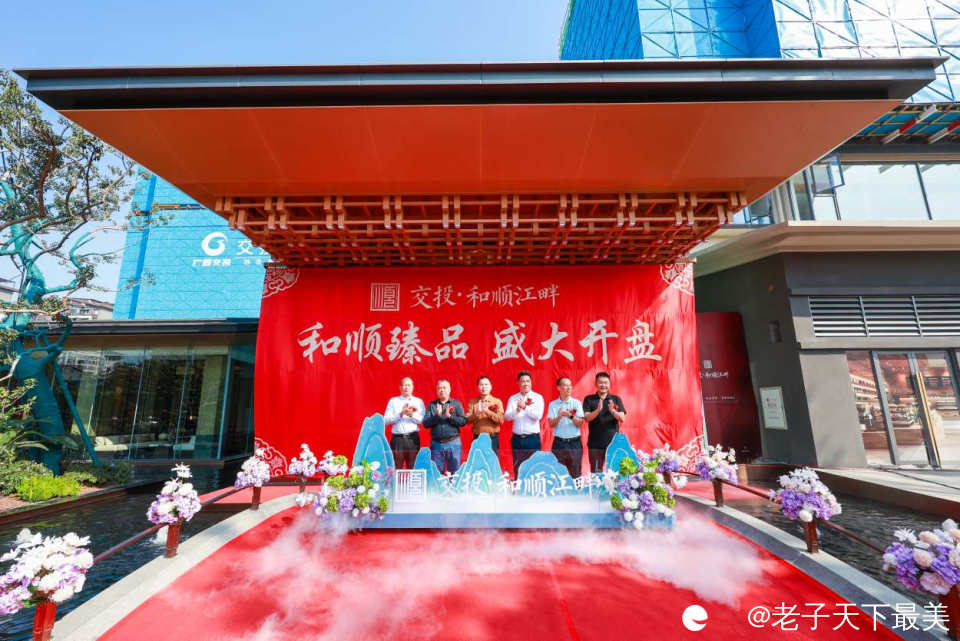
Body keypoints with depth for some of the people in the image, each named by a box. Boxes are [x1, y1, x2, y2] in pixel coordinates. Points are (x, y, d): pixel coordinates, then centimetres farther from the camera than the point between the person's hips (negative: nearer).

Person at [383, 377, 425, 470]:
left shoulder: (418, 401, 12)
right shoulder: (393, 401, 12)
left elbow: (422, 420, 0)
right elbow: (386, 420, 2)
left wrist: (411, 414, -15)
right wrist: (401, 414, -9)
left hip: (413, 438, 0)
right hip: (397, 438, 0)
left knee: (412, 468, -1)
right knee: (397, 468, -1)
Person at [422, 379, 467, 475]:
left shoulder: (456, 403, 6)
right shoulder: (431, 405, 9)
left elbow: (463, 421, -4)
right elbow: (425, 423, -1)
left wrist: (449, 416, -15)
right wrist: (437, 416, -14)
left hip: (453, 443, -1)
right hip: (436, 443, 1)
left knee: (455, 472, 3)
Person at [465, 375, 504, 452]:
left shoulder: (497, 401, 4)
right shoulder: (473, 402, 7)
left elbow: (501, 420, -8)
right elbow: (467, 420, -1)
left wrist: (487, 411, -19)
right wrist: (477, 413, -18)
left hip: (493, 438, -1)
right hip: (477, 438, 1)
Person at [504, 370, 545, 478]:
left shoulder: (538, 397, 2)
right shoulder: (512, 398, 8)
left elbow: (538, 415, -10)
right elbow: (507, 416, -2)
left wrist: (525, 407, -19)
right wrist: (517, 410, -19)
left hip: (533, 438, -2)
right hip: (517, 438, 2)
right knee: (517, 468, 7)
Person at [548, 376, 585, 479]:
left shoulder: (576, 403, 4)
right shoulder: (553, 404, 4)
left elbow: (580, 423, -4)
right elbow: (551, 424, -3)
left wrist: (571, 416, -22)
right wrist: (559, 416, -21)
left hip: (574, 443, 0)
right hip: (559, 443, 0)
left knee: (575, 473, 5)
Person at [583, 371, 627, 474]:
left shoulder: (616, 399, 7)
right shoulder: (589, 399, 3)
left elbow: (622, 418, -1)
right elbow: (587, 418, -6)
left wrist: (613, 411, -21)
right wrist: (598, 410, -23)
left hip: (613, 442, 1)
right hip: (595, 444, -1)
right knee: (596, 473, 3)